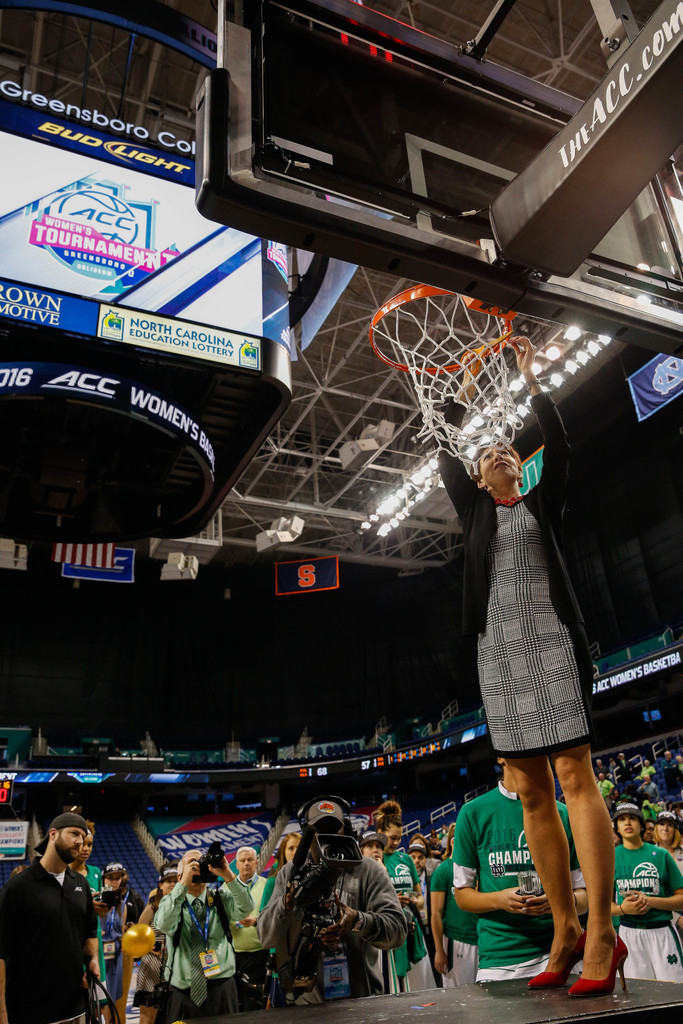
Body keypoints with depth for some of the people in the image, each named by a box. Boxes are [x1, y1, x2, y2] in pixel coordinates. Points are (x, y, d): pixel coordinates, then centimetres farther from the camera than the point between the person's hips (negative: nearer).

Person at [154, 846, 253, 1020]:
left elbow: (245, 909, -13)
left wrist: (229, 877, -25)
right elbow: (163, 924, -20)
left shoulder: (220, 899, 6)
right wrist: (183, 884, -25)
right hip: (183, 992, -1)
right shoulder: (171, 901, 3)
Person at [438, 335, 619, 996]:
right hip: (498, 649, 3)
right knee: (531, 792, 2)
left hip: (549, 638, -3)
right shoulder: (474, 512, 19)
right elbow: (445, 456, 16)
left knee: (574, 775, -11)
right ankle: (564, 928, 8)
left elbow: (558, 444, 5)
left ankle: (600, 933, -9)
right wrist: (467, 388, 22)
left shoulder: (541, 504, 14)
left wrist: (529, 377, 9)